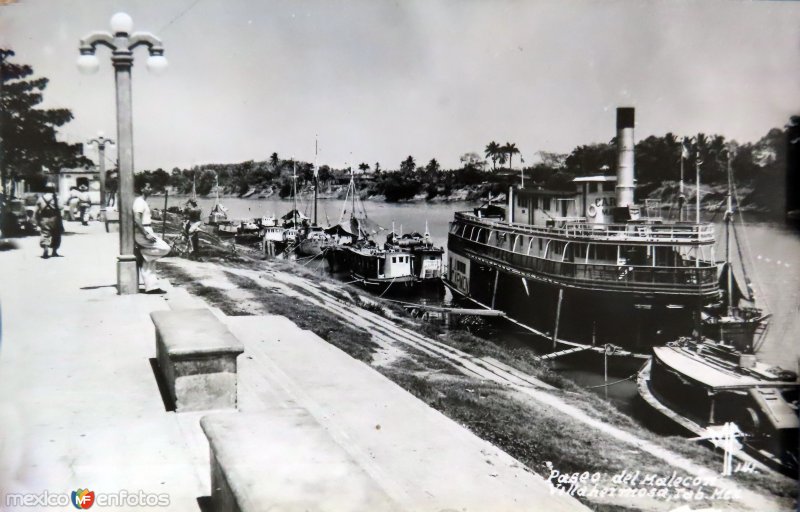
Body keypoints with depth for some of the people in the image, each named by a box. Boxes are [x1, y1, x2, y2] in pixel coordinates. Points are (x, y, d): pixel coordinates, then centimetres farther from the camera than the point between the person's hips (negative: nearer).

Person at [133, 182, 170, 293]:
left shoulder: (142, 202, 19)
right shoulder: (140, 202, -13)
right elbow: (137, 220, -23)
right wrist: (146, 234, -26)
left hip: (144, 232, 10)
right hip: (142, 233, -10)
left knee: (149, 262, 9)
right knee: (165, 248, -16)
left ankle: (151, 287, 10)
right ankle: (143, 253, -5)